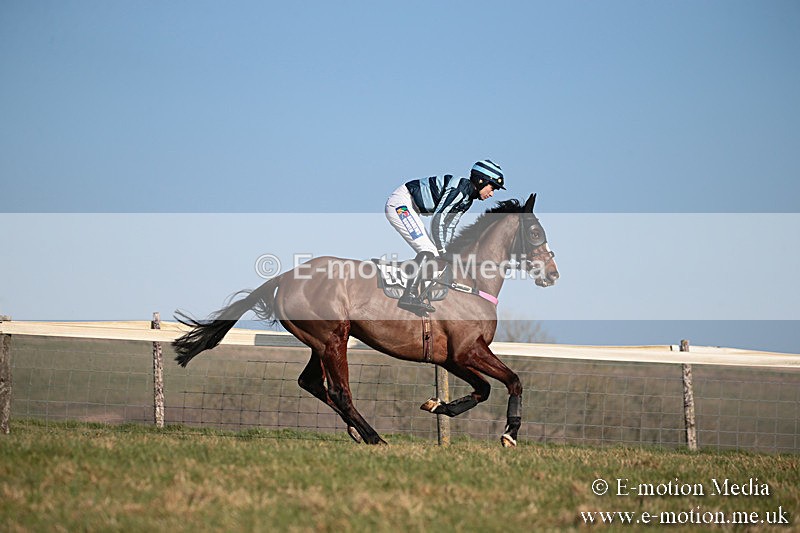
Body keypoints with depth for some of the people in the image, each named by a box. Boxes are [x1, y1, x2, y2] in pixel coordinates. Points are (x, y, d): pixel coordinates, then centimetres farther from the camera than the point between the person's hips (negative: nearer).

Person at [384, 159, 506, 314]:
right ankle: (408, 296, -23)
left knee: (431, 252, 6)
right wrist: (441, 252, -21)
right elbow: (438, 220, -24)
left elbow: (449, 227, 14)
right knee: (428, 250, -18)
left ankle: (412, 296, 4)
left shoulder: (467, 200, 10)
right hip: (400, 203, -10)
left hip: (411, 209, 10)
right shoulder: (460, 188, -20)